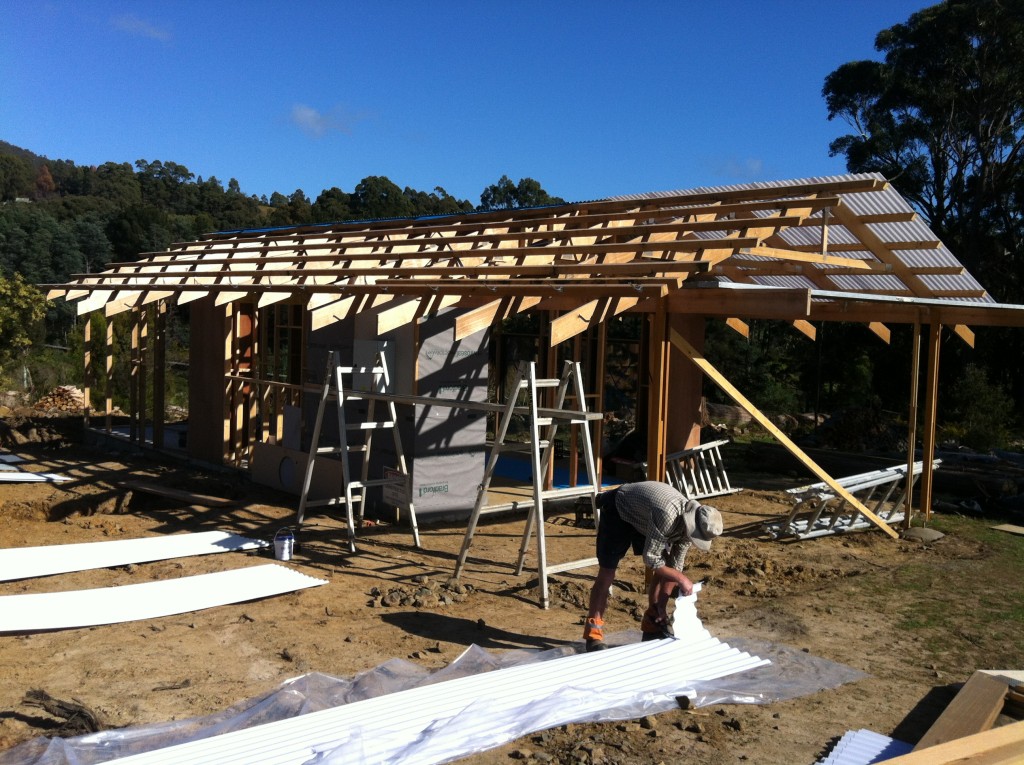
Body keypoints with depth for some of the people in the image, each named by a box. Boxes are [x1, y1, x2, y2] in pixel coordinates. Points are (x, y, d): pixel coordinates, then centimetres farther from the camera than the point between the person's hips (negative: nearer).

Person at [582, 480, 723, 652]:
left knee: (663, 571, -1)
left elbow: (675, 565, -5)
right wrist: (681, 579, -29)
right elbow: (651, 559, -34)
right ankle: (594, 633, -2)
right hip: (617, 511, -7)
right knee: (607, 572, -10)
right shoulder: (667, 515, -41)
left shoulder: (689, 523, -16)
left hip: (642, 515, 7)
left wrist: (662, 608, -5)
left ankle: (653, 623, 13)